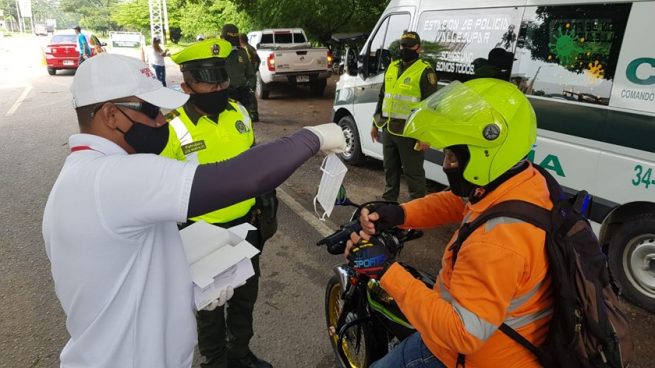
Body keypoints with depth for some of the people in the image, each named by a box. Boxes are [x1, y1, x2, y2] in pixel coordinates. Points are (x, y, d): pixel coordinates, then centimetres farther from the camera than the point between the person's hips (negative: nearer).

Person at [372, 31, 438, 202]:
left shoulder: (425, 71, -8)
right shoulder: (392, 67, 14)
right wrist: (375, 124, 20)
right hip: (388, 129, 7)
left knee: (413, 172, 2)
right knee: (390, 169, 19)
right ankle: (388, 201, 34)